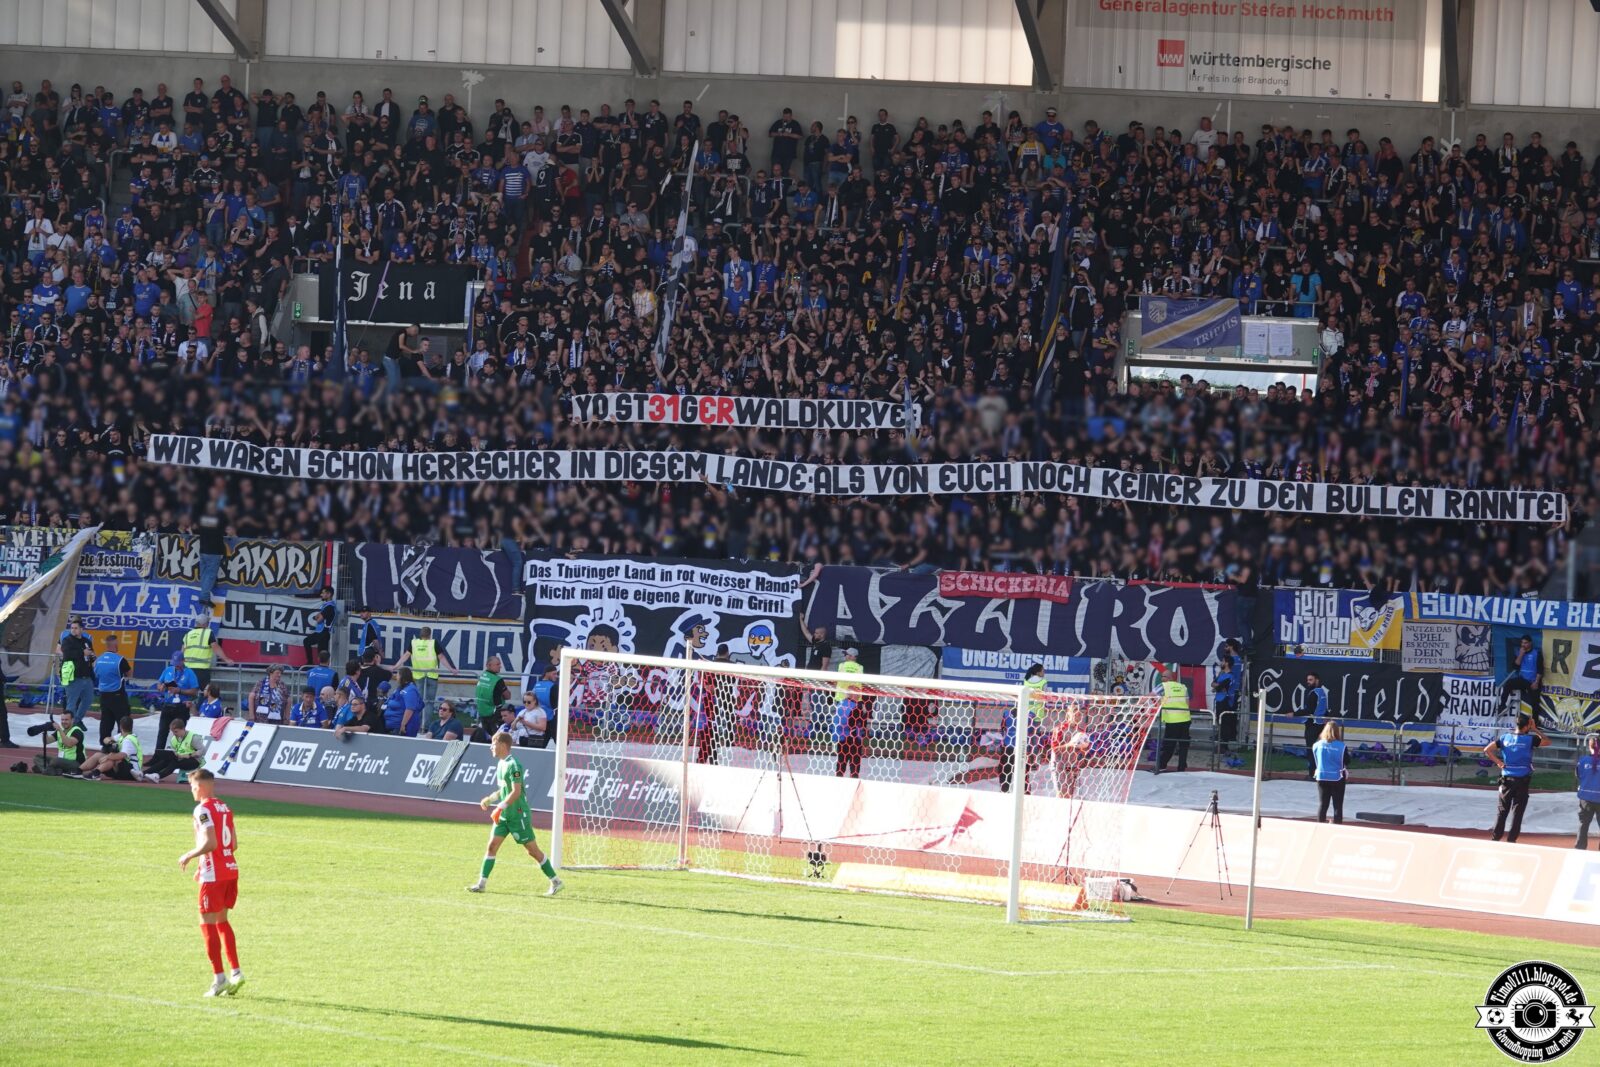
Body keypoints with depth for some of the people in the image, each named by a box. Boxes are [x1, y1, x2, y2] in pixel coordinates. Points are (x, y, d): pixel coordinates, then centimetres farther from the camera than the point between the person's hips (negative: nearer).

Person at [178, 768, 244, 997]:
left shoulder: (203, 810, -13)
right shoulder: (225, 808, 11)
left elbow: (210, 843, -21)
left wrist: (189, 856, -6)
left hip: (213, 875, -8)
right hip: (231, 869, 8)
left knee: (208, 923, 0)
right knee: (222, 921, 17)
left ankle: (219, 978, -3)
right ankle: (236, 972, 11)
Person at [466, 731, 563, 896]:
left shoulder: (513, 765, -17)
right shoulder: (501, 764, 11)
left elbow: (516, 792, -24)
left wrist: (499, 808, -25)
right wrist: (489, 799, 11)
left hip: (518, 815, -9)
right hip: (504, 816, 9)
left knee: (532, 850, -2)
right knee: (492, 846, 0)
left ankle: (555, 882, 8)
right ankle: (481, 883, 1)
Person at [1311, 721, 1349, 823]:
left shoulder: (1317, 745, -7)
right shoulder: (1341, 746, -14)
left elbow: (1314, 760, 4)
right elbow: (1347, 761, -6)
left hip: (1322, 778, 2)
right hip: (1337, 778, -2)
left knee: (1322, 805, 11)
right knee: (1338, 805, 5)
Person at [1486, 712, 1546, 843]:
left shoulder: (1504, 738, 2)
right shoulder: (1529, 739, -6)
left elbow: (1487, 750, -1)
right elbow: (1546, 741, 9)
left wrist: (1498, 762, 4)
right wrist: (1535, 729, 12)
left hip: (1507, 779, 3)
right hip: (1522, 780, -3)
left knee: (1502, 810, 9)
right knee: (1517, 811, 1)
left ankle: (1495, 838, 4)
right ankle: (1511, 841, -2)